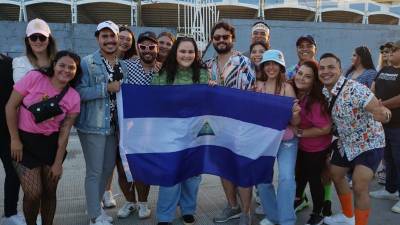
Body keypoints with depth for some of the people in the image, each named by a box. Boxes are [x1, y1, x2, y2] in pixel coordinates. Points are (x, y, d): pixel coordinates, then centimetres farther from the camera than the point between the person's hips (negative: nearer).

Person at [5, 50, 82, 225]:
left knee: (50, 192, 9)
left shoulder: (73, 97, -3)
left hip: (51, 143, 3)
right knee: (33, 194, -5)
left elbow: (65, 130, -2)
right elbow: (11, 106, -7)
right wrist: (15, 139, -8)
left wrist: (58, 162, -3)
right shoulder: (34, 78, -11)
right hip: (25, 141, -3)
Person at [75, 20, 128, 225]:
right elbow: (79, 92, -19)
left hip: (114, 125, 7)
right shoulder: (87, 63, -9)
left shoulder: (123, 65, 10)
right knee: (95, 171, 0)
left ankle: (95, 206, 35)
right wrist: (107, 88, -21)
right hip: (93, 125, -7)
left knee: (108, 168, 16)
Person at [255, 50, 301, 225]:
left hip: (286, 141, -3)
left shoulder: (287, 87, -8)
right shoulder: (257, 86, 0)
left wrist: (295, 114, -32)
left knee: (286, 178, -16)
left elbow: (295, 122, -9)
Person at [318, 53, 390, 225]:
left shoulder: (355, 89, -29)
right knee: (336, 175, 19)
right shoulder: (323, 91, -7)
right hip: (345, 143, 8)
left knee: (359, 188, -16)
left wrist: (383, 114, -56)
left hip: (368, 143, -8)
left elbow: (381, 112, -32)